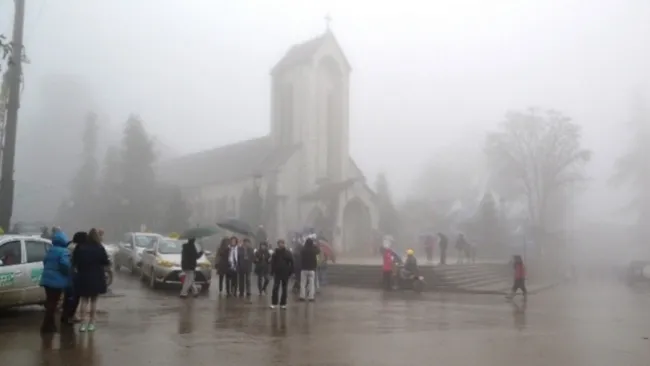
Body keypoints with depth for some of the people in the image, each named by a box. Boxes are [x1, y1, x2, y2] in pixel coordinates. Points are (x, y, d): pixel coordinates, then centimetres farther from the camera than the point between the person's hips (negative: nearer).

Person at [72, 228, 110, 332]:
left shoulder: (79, 247, -4)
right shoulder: (100, 248, -9)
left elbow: (74, 262, -2)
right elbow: (105, 262, -4)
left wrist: (80, 267, 14)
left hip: (83, 277, 1)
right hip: (96, 278, -1)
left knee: (84, 300, 12)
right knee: (93, 300, 11)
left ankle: (84, 323, 3)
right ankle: (91, 323, 12)